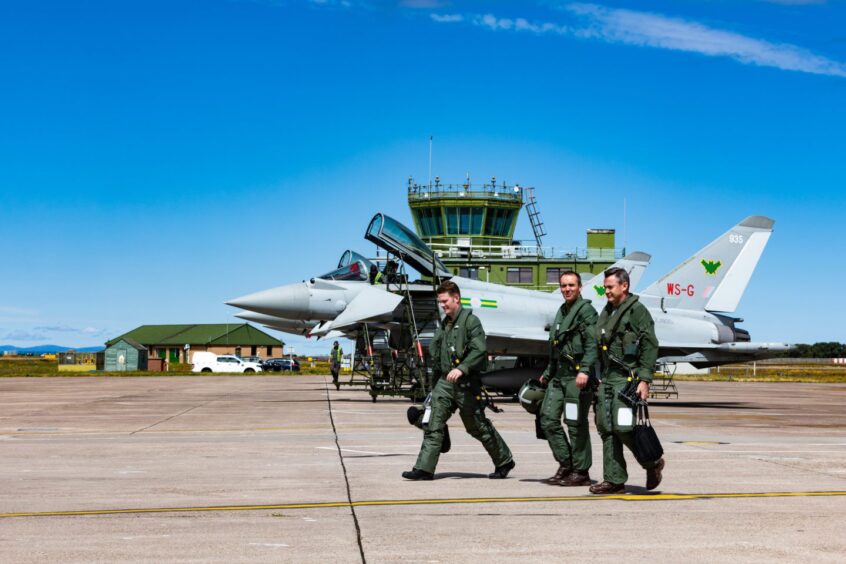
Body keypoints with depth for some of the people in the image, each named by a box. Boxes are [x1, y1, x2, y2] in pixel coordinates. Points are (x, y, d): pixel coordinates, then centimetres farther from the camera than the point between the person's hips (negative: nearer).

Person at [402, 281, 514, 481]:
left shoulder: (470, 321, -9)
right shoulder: (445, 324, 16)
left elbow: (480, 350, -20)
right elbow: (435, 351, 22)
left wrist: (462, 368, -30)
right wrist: (436, 376, 16)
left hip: (466, 383, -7)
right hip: (445, 382, 7)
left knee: (478, 427, 4)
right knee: (433, 425, -4)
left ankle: (504, 461, 22)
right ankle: (424, 468, -7)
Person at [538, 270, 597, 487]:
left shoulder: (586, 310, -6)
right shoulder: (562, 311, 20)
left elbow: (593, 344, -17)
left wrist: (585, 370, -28)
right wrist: (548, 373, 28)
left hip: (577, 376, -9)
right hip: (559, 375, 9)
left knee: (576, 423, -4)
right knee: (548, 418, 4)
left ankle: (581, 472, 4)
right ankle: (566, 464, 14)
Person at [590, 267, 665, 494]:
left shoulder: (637, 311, -5)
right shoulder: (606, 312, 19)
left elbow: (650, 347, -11)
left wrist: (644, 380, -17)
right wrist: (599, 378, 17)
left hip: (627, 378, -8)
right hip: (607, 379, 8)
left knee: (622, 426, -14)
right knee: (606, 428, 3)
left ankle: (653, 463, 9)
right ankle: (614, 480, 8)